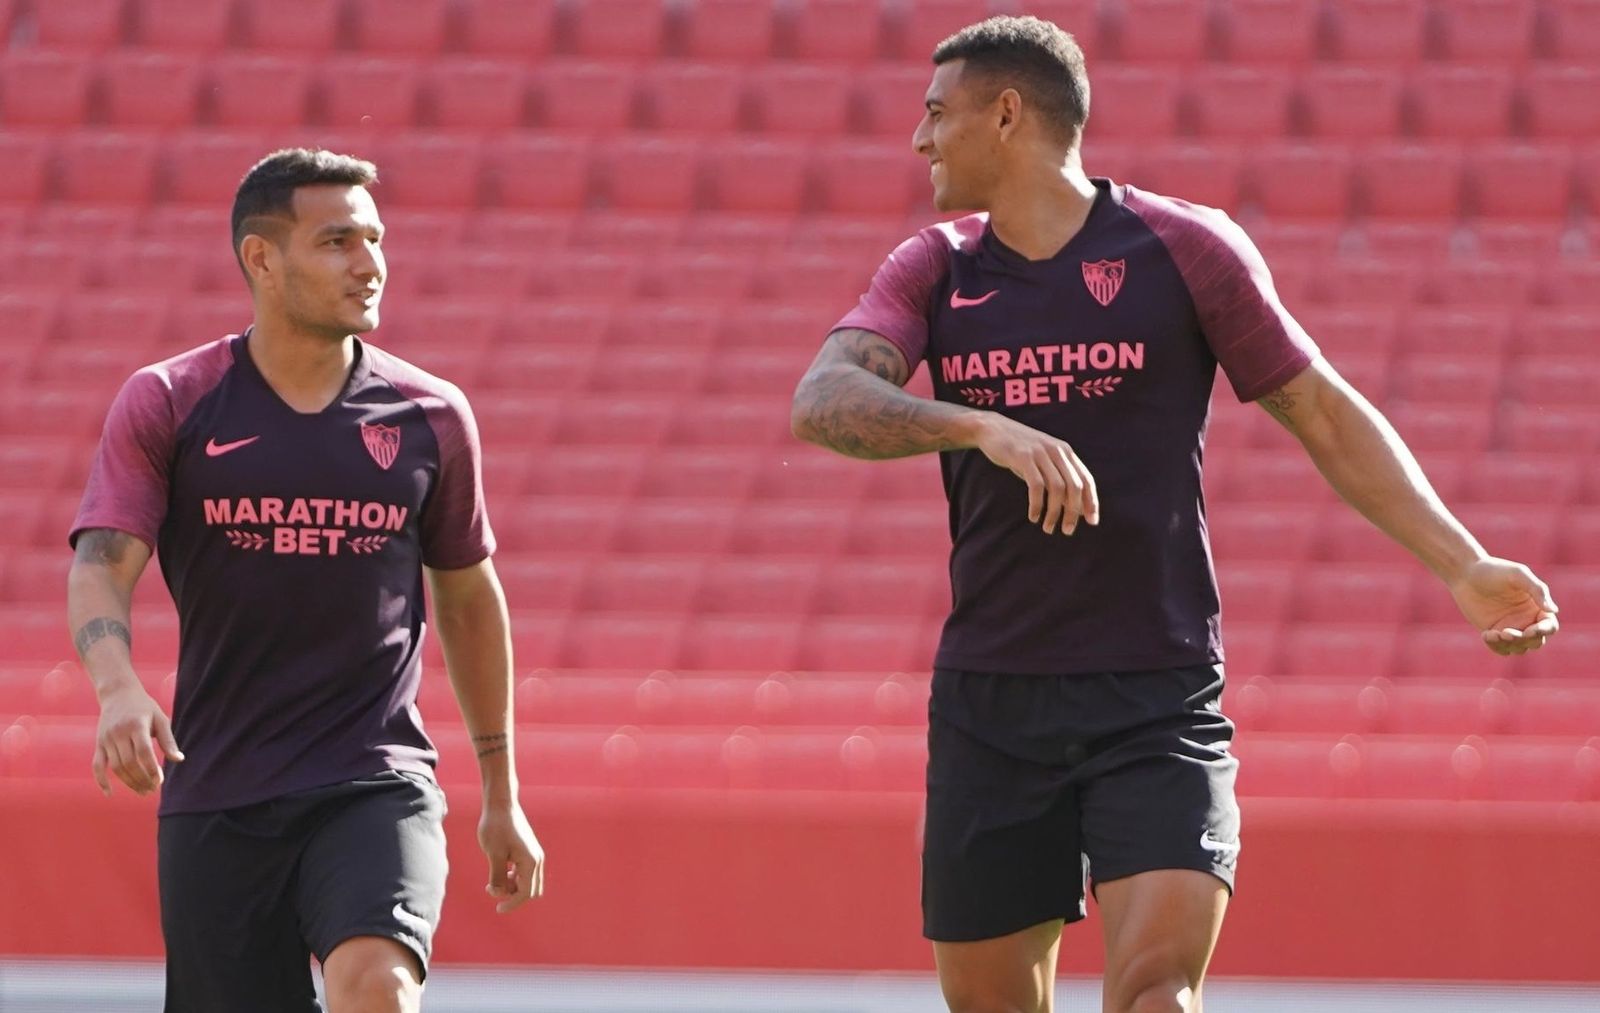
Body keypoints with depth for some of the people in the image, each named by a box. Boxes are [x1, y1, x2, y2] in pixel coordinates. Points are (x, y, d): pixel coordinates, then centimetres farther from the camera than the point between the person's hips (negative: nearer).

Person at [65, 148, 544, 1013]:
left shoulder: (430, 416, 5)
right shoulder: (165, 405, 0)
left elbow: (468, 598, 17)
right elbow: (100, 567, -9)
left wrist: (501, 793, 20)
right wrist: (118, 688, -31)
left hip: (376, 788, 0)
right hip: (214, 801, 0)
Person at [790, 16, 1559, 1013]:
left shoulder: (1182, 248, -2)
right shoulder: (936, 270, 7)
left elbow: (1329, 419, 4)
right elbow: (824, 400, -11)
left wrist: (1467, 568, -6)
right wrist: (986, 429, -29)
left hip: (1158, 708, -4)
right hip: (990, 703, 4)